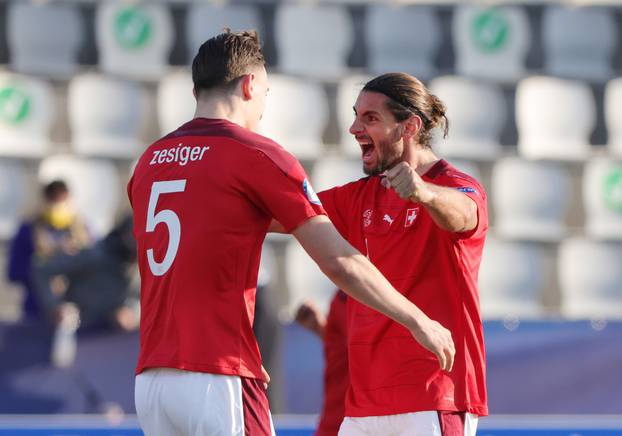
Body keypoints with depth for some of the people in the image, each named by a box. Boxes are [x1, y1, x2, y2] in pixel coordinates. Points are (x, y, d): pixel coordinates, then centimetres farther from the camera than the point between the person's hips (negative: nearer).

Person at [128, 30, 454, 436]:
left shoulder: (149, 161, 15)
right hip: (217, 381, -7)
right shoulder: (258, 155, -5)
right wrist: (419, 322, 2)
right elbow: (340, 262, -8)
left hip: (149, 380, 7)